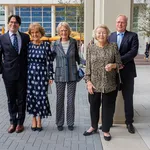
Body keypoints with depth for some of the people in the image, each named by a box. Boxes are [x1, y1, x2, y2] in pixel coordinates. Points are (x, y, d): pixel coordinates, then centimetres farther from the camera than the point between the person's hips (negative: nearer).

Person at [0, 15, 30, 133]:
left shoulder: (25, 37, 4)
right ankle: (13, 122, 25)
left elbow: (29, 53, 8)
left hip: (23, 73, 1)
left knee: (22, 99, 9)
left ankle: (20, 122, 23)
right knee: (11, 100, 10)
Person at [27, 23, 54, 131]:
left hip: (42, 74, -2)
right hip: (30, 74, 2)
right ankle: (34, 119, 23)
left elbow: (50, 61, 0)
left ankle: (39, 120, 17)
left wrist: (51, 76, -2)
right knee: (31, 96, 6)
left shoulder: (46, 45, -1)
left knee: (41, 96, -1)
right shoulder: (28, 45, 3)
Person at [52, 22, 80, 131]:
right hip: (60, 75, 0)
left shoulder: (74, 42, -1)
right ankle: (59, 123, 22)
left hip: (72, 75, 0)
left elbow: (77, 56, 10)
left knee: (71, 101, 6)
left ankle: (70, 123, 22)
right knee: (60, 100, 7)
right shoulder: (56, 44, -1)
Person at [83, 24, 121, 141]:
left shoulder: (113, 47, -1)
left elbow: (119, 64, 2)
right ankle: (94, 127, 35)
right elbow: (88, 66, 2)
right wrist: (88, 81, -5)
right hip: (94, 83, 1)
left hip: (110, 84, -1)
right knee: (94, 106, 14)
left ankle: (106, 130, 24)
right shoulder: (91, 48, 2)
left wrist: (113, 65, -20)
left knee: (108, 107, 7)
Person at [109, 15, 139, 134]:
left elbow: (133, 52, -14)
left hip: (127, 71, -2)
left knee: (128, 98, 7)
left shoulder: (132, 36, -1)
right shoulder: (111, 36, 9)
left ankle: (129, 122, 22)